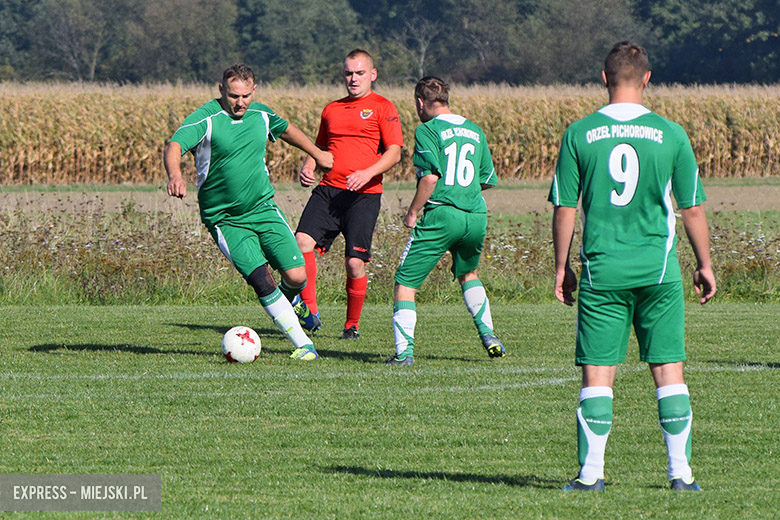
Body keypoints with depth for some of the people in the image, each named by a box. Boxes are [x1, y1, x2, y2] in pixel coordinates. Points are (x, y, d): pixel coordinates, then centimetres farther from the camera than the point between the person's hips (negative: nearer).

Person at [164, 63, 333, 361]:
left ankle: (285, 303, 31)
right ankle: (303, 344, -7)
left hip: (263, 208, 4)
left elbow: (286, 130, 26)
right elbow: (175, 147, -29)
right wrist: (175, 176, -50)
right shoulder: (205, 118, -14)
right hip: (225, 220, -4)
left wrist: (317, 154, 39)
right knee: (262, 280, -17)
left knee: (296, 276, -7)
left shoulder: (261, 114, 4)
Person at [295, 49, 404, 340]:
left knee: (355, 263, -8)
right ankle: (310, 313, -14)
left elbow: (394, 152, -5)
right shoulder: (332, 110, 20)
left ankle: (352, 326, 10)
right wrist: (308, 167, 8)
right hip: (328, 190, 4)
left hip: (364, 195, -4)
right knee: (303, 240, -18)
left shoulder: (383, 108, 3)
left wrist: (368, 173, -21)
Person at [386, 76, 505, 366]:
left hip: (442, 214, -6)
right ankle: (488, 336, 23)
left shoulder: (428, 130, -4)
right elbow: (488, 180, 19)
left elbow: (430, 177, -16)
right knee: (467, 274, 32)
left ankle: (404, 351, -9)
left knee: (405, 283, 1)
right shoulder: (474, 131, 15)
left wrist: (412, 213, -6)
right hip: (476, 216, 6)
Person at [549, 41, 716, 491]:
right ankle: (681, 473, 5)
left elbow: (564, 208, 1)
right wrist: (705, 265, 14)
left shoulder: (579, 134, -1)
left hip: (602, 269, 0)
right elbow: (693, 208, 4)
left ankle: (591, 473, 1)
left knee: (598, 371, 3)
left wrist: (562, 267, 11)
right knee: (668, 369, 5)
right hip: (658, 268, 0)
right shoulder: (671, 135, -1)